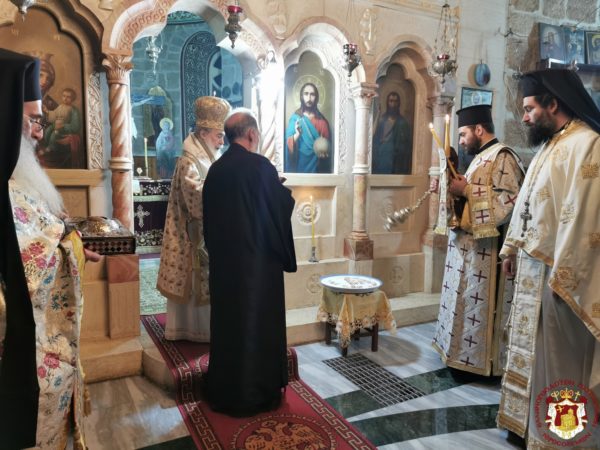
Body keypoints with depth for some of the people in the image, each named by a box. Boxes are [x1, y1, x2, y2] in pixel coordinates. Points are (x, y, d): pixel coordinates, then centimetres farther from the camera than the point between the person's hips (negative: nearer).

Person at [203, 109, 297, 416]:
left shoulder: (215, 169, 3)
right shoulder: (260, 166, -14)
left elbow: (209, 216, 9)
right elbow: (283, 206, -6)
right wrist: (286, 190, 13)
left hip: (223, 258, 6)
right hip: (257, 257, -6)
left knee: (227, 319, 15)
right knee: (258, 322, 6)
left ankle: (223, 391, 29)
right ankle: (256, 393, 19)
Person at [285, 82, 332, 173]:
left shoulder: (321, 120, 6)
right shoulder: (295, 117, 1)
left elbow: (327, 143, 10)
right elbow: (289, 144, -6)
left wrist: (324, 152, -10)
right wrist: (297, 134, -24)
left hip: (317, 166, 2)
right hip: (301, 164, -2)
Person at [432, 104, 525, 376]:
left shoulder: (502, 157, -13)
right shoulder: (482, 158, 17)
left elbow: (508, 201, -23)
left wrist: (466, 190, -19)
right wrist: (455, 189, 6)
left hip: (485, 248, -10)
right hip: (468, 244, 10)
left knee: (481, 305, 0)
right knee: (466, 300, 16)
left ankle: (482, 360, 14)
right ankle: (464, 353, 28)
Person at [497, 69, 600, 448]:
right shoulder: (550, 144, 13)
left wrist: (562, 276, -21)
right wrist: (512, 247, 19)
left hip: (555, 271, -9)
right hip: (533, 265, 9)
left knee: (557, 360, 5)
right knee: (533, 352, 19)